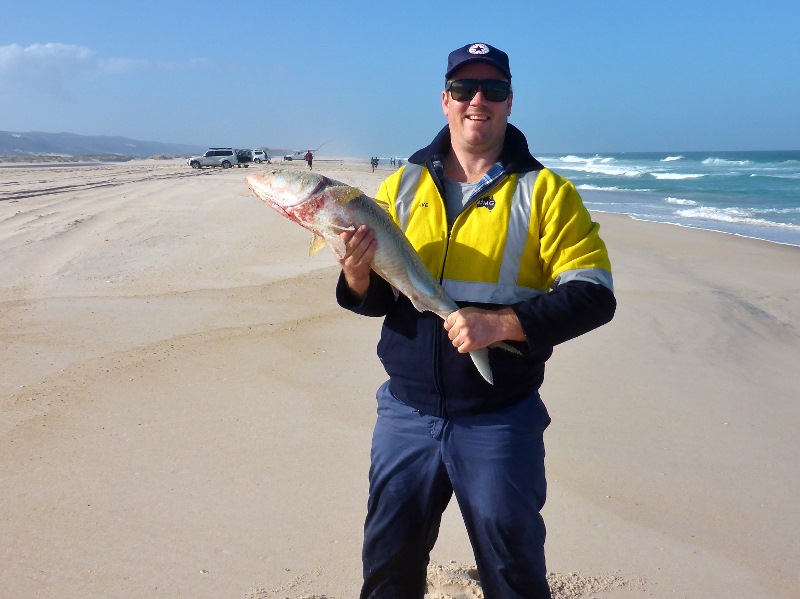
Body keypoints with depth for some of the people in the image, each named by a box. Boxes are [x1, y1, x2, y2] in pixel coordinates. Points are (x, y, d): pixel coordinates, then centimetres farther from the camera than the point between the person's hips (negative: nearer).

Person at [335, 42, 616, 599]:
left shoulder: (546, 192, -3)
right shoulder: (403, 185, 7)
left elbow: (594, 296, -10)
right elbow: (374, 298, 8)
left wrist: (500, 323, -23)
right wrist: (357, 275, -16)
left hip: (499, 421, -3)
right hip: (406, 412, 3)